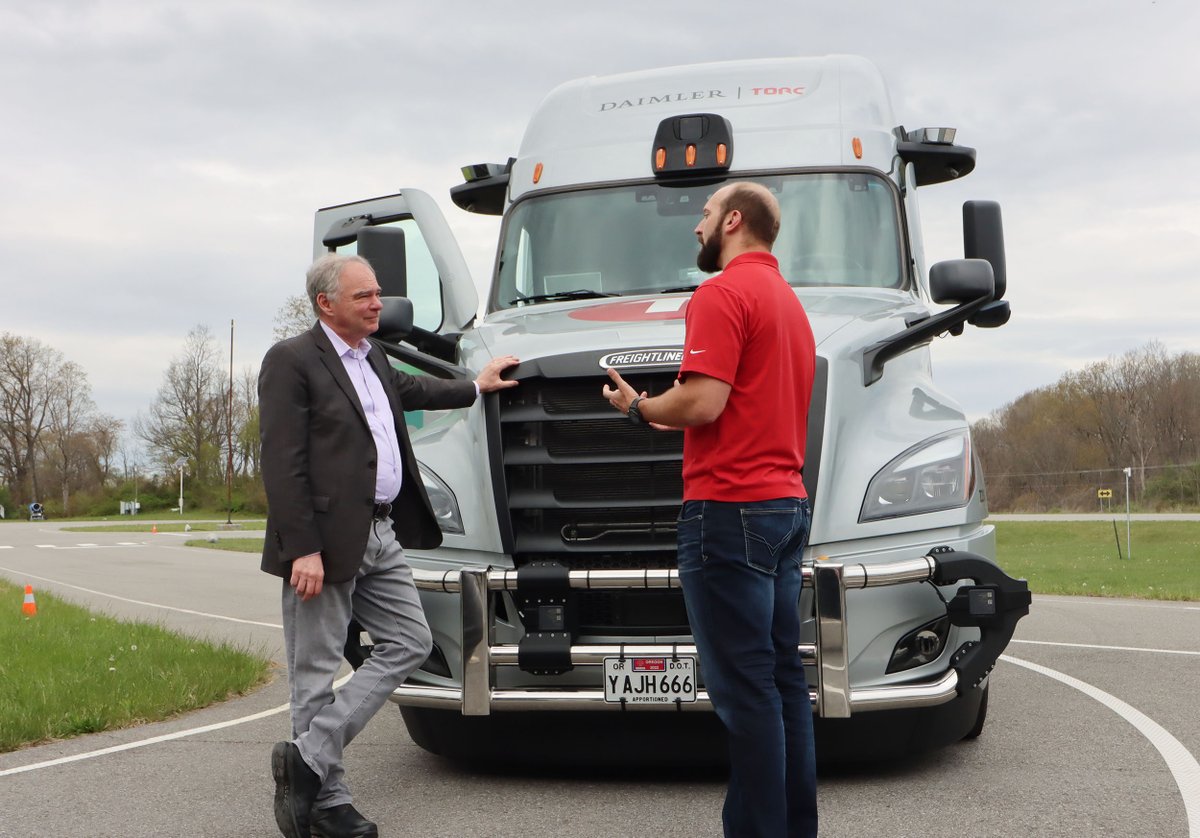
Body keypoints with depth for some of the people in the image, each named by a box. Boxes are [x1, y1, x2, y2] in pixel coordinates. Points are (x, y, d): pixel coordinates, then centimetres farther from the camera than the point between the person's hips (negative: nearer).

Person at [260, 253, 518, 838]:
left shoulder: (372, 358, 17)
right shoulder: (291, 360, -9)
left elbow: (408, 389, 40)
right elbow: (282, 464, -15)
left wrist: (476, 387, 49)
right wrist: (303, 550, -21)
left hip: (382, 536, 9)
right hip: (328, 540, -9)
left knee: (409, 645, 8)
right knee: (316, 671, 1)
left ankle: (309, 756, 9)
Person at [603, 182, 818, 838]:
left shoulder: (722, 292, -9)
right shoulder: (789, 299, 22)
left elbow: (703, 402, -20)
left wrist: (639, 407, -2)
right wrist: (666, 415, 23)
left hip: (730, 507, -10)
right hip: (787, 502, 10)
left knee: (743, 687, -7)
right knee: (784, 678, 12)